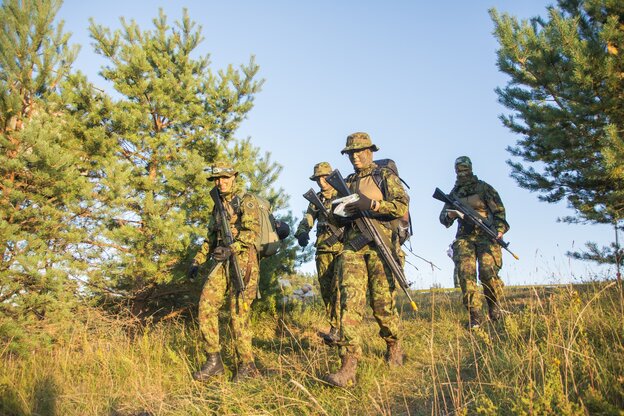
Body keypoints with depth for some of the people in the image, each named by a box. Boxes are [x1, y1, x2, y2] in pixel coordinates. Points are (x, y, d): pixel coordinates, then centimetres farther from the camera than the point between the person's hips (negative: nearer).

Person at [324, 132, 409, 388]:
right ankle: (348, 367, -17)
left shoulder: (386, 177, 8)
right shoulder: (347, 183, 22)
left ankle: (393, 345, 30)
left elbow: (402, 206, -6)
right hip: (352, 246, 3)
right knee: (350, 300, -12)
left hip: (381, 246, -3)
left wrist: (370, 205, -17)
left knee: (382, 304, 0)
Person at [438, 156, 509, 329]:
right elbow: (443, 217, 18)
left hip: (486, 236, -3)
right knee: (465, 273, -16)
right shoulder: (454, 193, 17)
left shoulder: (484, 188, 7)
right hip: (464, 238, 3)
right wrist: (449, 215, -6)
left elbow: (499, 210, 2)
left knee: (488, 271, -19)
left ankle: (494, 305, 9)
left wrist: (500, 229, -15)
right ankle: (475, 315, -14)